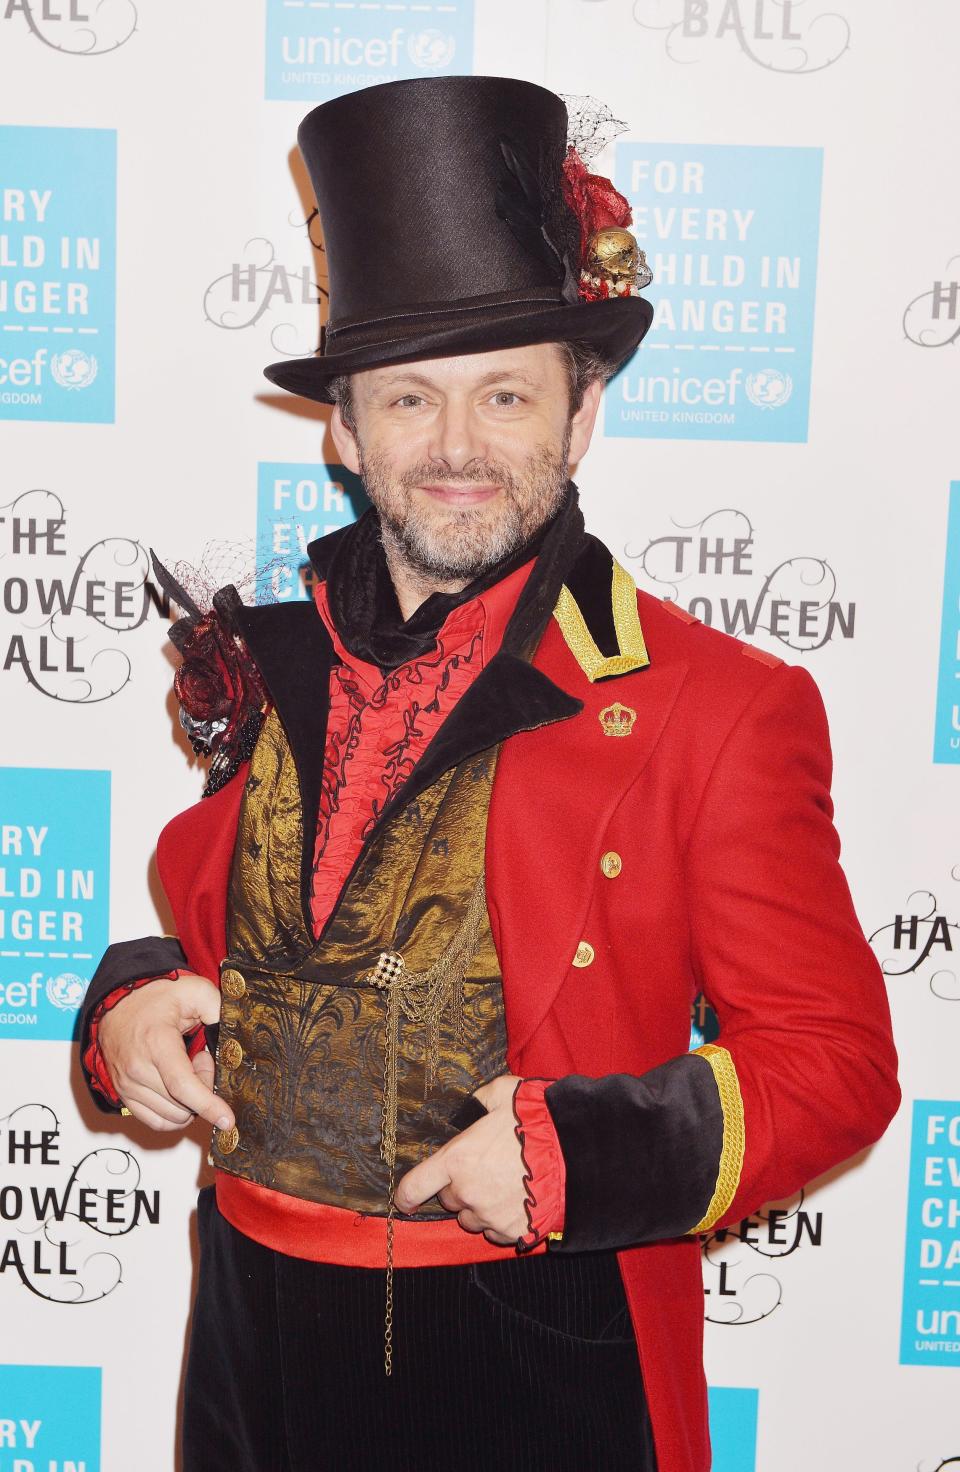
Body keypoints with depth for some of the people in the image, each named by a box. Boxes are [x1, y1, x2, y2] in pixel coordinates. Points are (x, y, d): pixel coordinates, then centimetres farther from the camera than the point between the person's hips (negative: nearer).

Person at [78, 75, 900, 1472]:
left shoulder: (718, 706, -12)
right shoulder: (267, 666, 1)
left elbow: (835, 1063, -9)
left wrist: (582, 1148, -21)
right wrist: (137, 1002, -5)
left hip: (538, 1357, -4)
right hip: (257, 1338, 4)